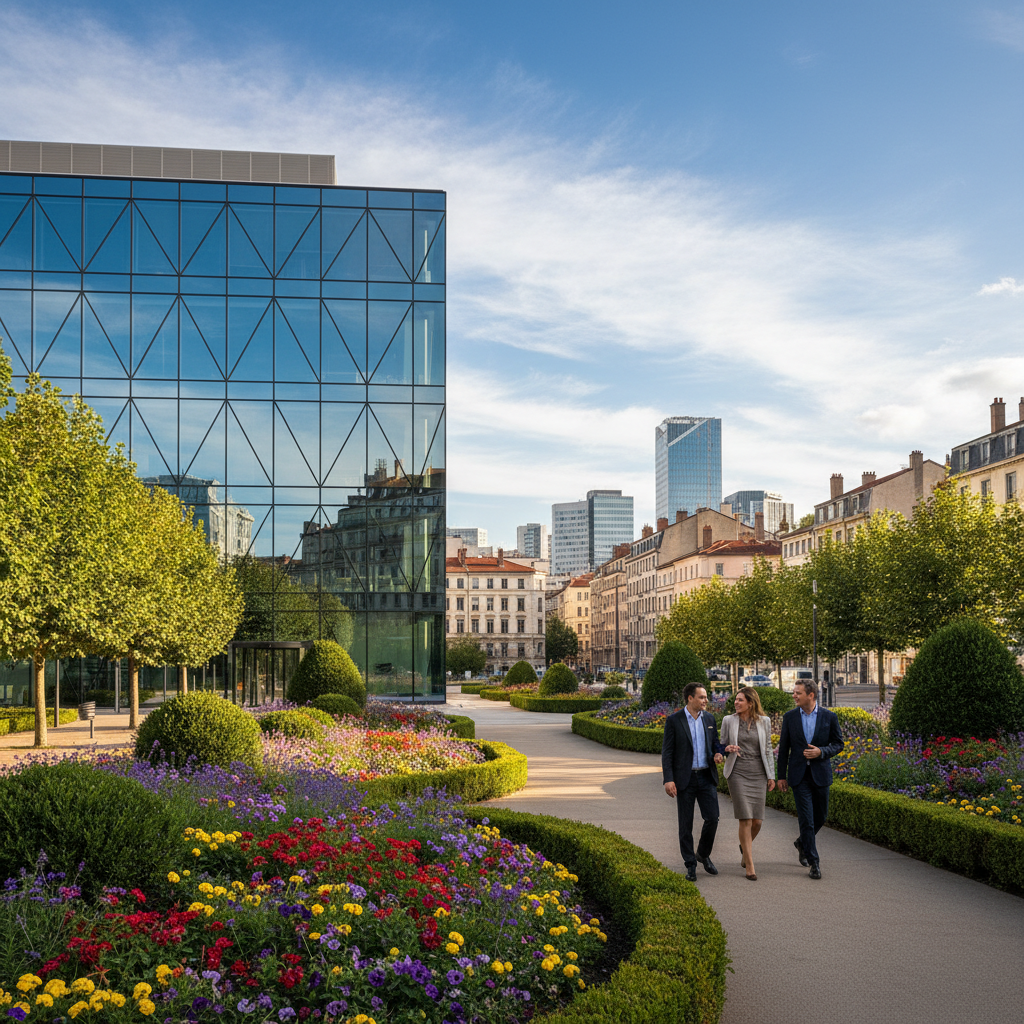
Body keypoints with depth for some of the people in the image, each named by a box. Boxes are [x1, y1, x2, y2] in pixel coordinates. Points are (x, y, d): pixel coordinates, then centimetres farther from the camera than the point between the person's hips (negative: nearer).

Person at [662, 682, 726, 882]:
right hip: (685, 778, -3)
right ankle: (690, 865, 15)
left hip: (706, 776, 4)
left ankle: (703, 854, 23)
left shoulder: (709, 719, 7)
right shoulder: (674, 720, -6)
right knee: (686, 824, 3)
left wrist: (718, 753, -4)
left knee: (712, 818, -1)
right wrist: (668, 779, -14)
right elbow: (667, 752, -7)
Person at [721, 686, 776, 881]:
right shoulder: (728, 720, 2)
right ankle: (750, 866, -2)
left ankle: (745, 847, 34)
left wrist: (771, 775, 6)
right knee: (745, 819, -10)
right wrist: (727, 749, -14)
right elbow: (723, 746, 10)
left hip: (758, 774, 2)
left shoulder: (764, 721, 4)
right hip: (737, 773, -2)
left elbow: (767, 749, 9)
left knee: (757, 821, 2)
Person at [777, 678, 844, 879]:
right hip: (799, 775, -1)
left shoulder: (829, 717, -1)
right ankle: (813, 862, 2)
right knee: (806, 819, -5)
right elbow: (783, 748, 6)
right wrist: (781, 776, 4)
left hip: (820, 774, 1)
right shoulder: (789, 717, 1)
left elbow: (838, 744, 4)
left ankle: (802, 843, 39)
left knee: (820, 817, 11)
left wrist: (820, 752, -15)